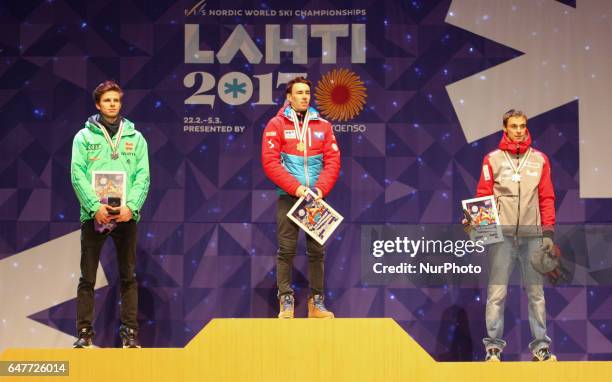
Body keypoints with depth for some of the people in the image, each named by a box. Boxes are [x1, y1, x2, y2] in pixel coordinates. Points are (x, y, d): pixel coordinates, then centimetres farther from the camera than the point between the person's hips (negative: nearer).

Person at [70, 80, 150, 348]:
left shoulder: (135, 137, 10)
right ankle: (85, 332, 5)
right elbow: (77, 175, -3)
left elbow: (143, 176, 2)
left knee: (128, 276, 4)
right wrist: (95, 206, -15)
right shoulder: (84, 136, 6)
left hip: (126, 215, 1)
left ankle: (130, 332, 8)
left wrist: (131, 206, -13)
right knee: (88, 278, 1)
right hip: (93, 215, -1)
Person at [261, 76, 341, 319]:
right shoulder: (276, 125, 2)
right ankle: (286, 302, 1)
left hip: (316, 197, 3)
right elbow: (270, 162, -6)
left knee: (317, 250, 4)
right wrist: (296, 188, -14)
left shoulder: (322, 125, 10)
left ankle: (317, 302, 10)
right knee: (286, 250, -4)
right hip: (288, 196, -2)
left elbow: (333, 161, 5)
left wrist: (321, 189, -10)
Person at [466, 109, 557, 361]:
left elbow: (546, 198, 8)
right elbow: (483, 196, 4)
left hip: (533, 235, 2)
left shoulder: (539, 159, 10)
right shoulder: (493, 160, 5)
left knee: (536, 292, 6)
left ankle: (541, 346, 11)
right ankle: (493, 346, 2)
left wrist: (548, 232, 2)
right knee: (497, 292, -3)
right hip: (502, 235, -2)